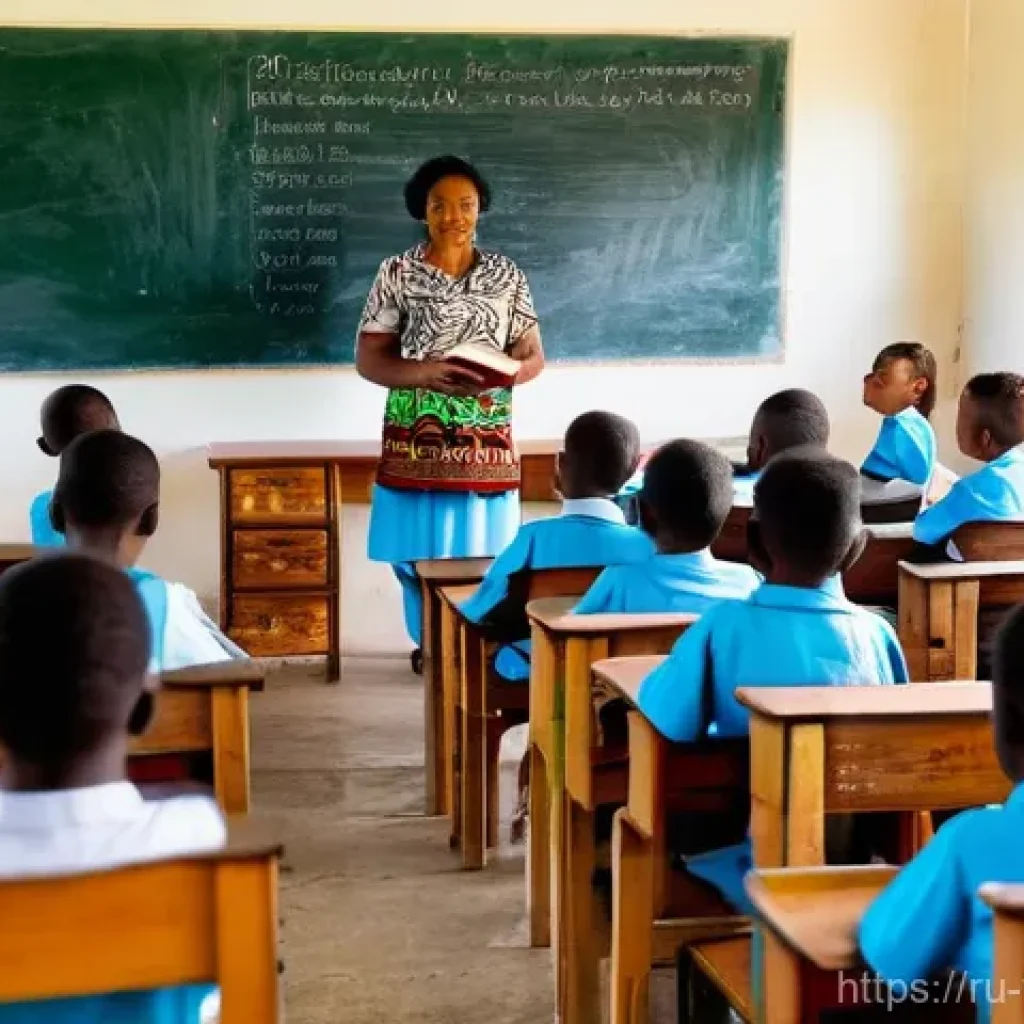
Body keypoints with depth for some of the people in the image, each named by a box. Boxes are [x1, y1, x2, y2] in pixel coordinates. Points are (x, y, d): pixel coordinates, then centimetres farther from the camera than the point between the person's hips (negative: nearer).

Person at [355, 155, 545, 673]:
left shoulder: (507, 275, 4)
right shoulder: (397, 272, -1)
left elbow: (532, 356, 7)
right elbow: (368, 359, -3)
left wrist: (499, 376, -16)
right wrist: (426, 372, -20)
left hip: (484, 441, 1)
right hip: (417, 440, -1)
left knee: (481, 552, 1)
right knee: (418, 551, 3)